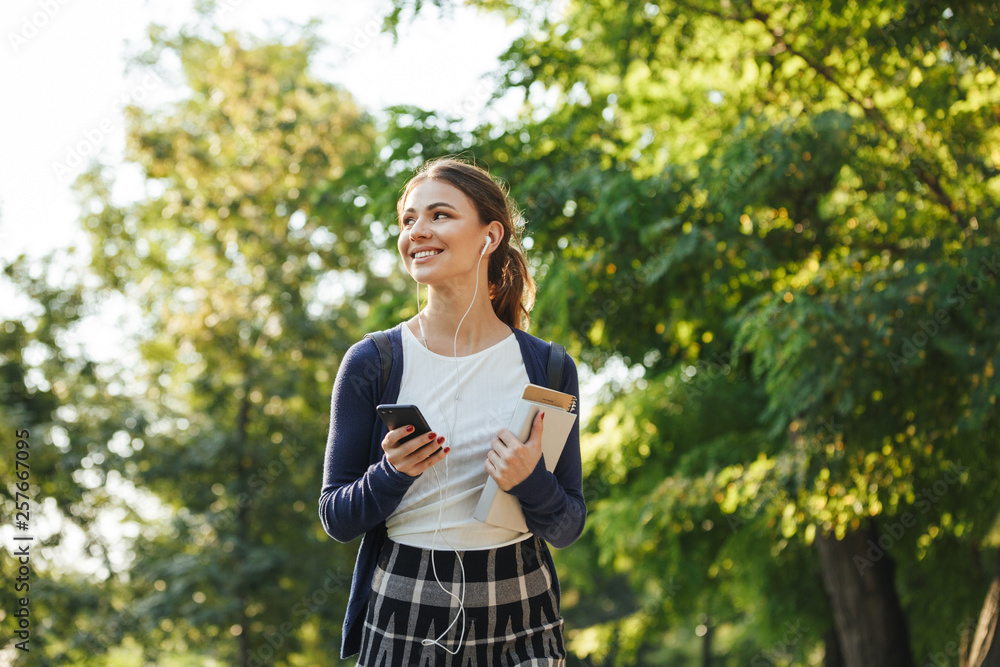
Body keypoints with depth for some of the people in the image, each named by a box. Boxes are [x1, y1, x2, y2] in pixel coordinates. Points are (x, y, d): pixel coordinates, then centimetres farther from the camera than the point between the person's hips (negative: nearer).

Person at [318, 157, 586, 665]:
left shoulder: (548, 368, -1)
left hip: (518, 616, 1)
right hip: (402, 618, 0)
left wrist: (531, 482, -18)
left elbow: (568, 528, 2)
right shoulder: (370, 364, -4)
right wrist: (393, 474, -19)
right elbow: (335, 518, -1)